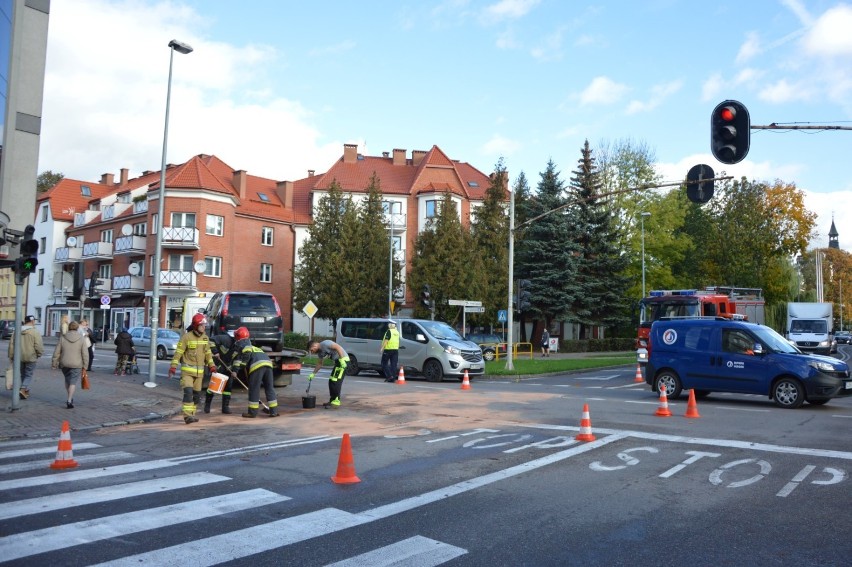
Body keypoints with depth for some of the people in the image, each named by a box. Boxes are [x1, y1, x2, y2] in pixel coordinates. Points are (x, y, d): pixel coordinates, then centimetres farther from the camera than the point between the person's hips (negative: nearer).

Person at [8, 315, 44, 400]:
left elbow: (11, 344, 7)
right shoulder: (35, 332, -12)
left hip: (19, 357, 5)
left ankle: (26, 390, 27)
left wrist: (11, 356, 14)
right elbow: (39, 346, -16)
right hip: (31, 358, -5)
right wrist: (39, 354, 3)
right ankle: (23, 390, -13)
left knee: (23, 374, 19)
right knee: (29, 375, 4)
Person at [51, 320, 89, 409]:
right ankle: (69, 401, -8)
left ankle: (70, 398, 28)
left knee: (67, 380, 20)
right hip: (77, 365, -2)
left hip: (64, 364, 2)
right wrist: (85, 366, 0)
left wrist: (54, 364, 9)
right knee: (73, 382, 1)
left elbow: (56, 353, 1)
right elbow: (85, 354, -7)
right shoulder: (81, 338, -5)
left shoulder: (62, 338, -1)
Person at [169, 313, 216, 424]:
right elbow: (178, 352, -11)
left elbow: (208, 353, 17)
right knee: (188, 392, -17)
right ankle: (187, 416, -17)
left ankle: (192, 414, 22)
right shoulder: (186, 337, -11)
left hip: (199, 371, 6)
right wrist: (173, 367, -16)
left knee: (197, 394, 10)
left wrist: (212, 366, 12)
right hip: (187, 370, -6)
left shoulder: (205, 338, 8)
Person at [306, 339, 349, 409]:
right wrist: (313, 374, 19)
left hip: (343, 360, -10)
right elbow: (319, 364, 24)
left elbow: (338, 347, -23)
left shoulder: (325, 344, -15)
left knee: (336, 382, -12)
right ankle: (332, 401, 22)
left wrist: (342, 360, -27)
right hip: (337, 361, 10)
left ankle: (335, 403, -10)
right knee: (331, 381, 12)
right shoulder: (320, 352, 14)